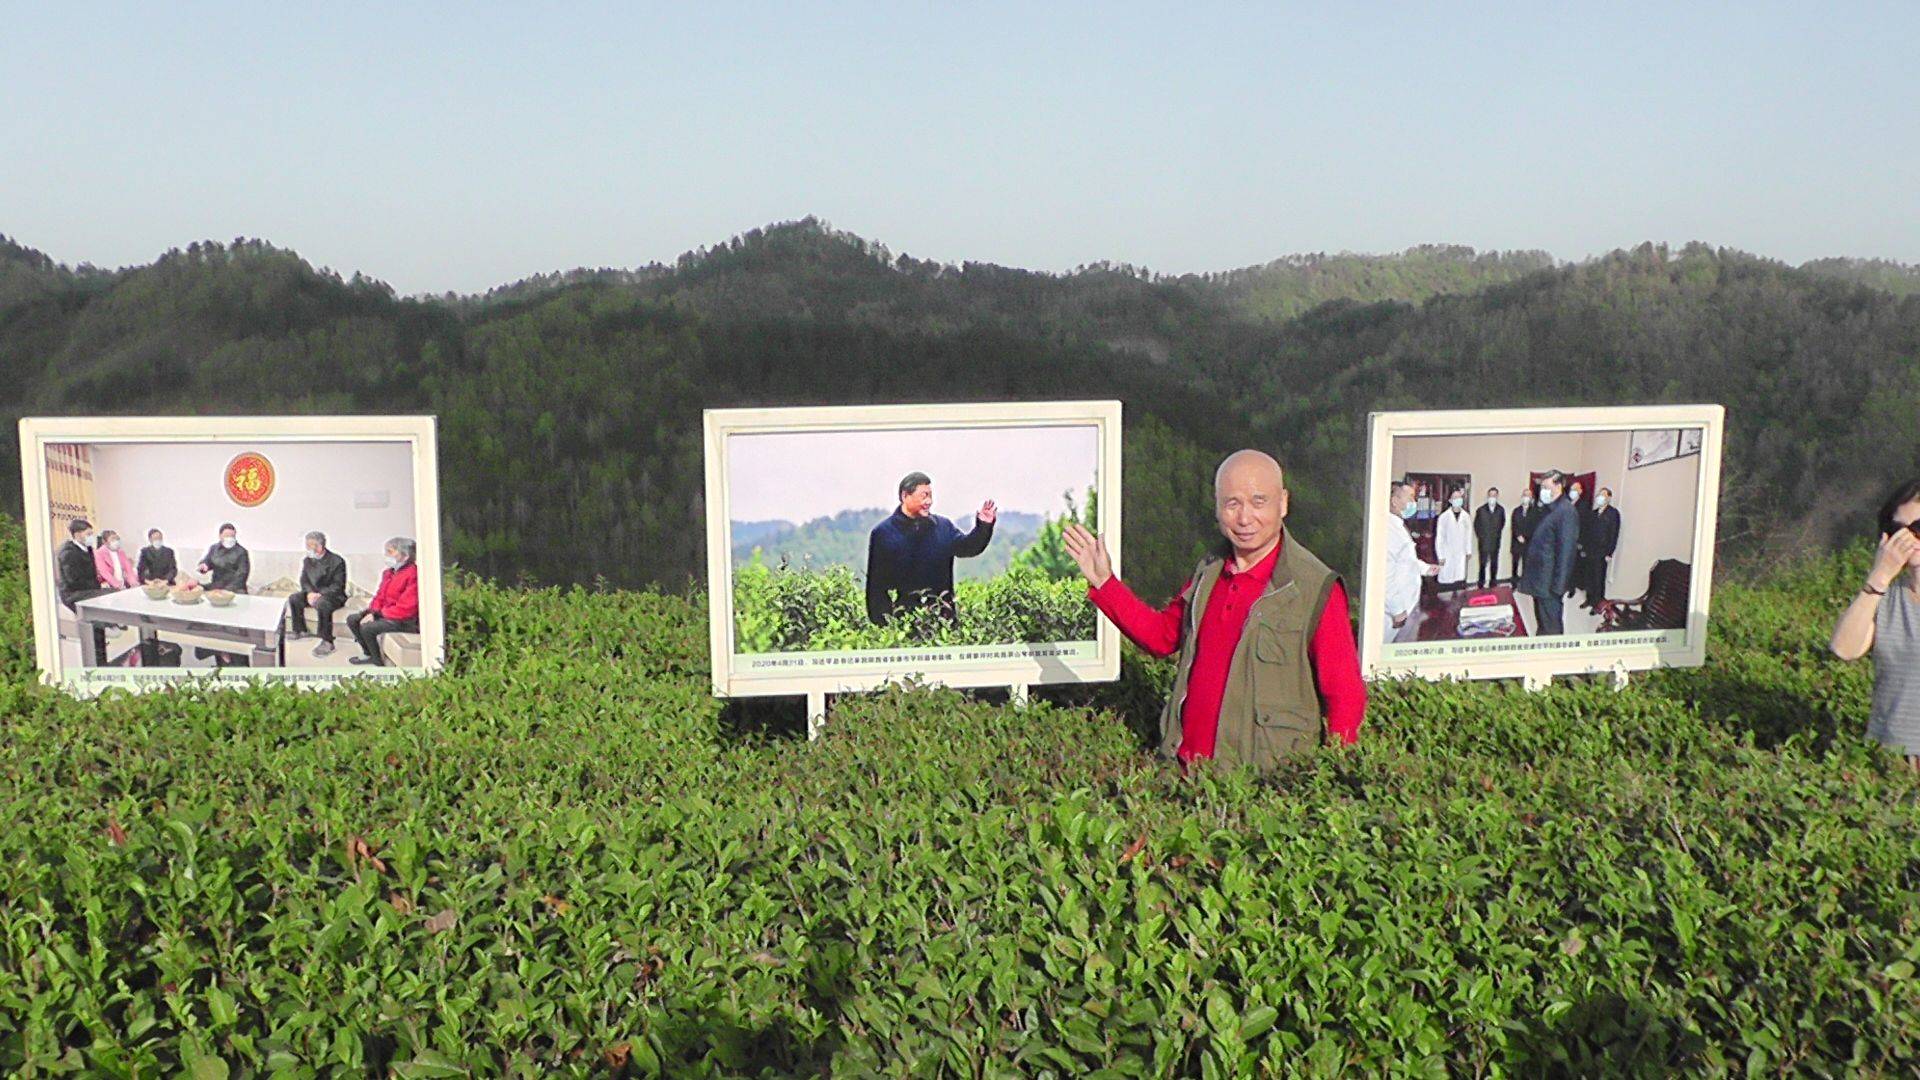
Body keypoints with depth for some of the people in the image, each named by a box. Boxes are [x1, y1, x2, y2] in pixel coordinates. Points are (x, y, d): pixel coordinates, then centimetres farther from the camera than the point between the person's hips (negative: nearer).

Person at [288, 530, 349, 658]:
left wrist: (320, 594, -27)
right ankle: (300, 631, 6)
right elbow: (304, 580, 9)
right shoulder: (307, 561, 9)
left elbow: (338, 585, -15)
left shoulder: (337, 561, -12)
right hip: (313, 592, 7)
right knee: (293, 599, -13)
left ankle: (327, 643, -35)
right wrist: (310, 592, -14)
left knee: (322, 604, -38)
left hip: (333, 595, -7)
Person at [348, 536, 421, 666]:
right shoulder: (389, 572, 10)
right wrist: (373, 612, -6)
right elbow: (379, 596, 16)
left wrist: (378, 614, -16)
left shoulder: (413, 574, -22)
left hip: (406, 621, -10)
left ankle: (379, 663, -7)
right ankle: (369, 654, 15)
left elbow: (406, 609, -24)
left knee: (367, 628, -25)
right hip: (385, 613, 10)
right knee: (352, 619, 5)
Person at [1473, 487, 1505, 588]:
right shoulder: (1481, 510, 1)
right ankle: (1481, 584, 4)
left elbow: (1502, 523, 14)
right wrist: (1480, 536, 5)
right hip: (1483, 542, -1)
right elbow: (1476, 525, 8)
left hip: (1495, 542, 1)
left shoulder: (1501, 510, 3)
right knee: (1483, 563, -1)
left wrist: (1497, 533, 9)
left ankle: (1492, 584, 13)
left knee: (1494, 564, 5)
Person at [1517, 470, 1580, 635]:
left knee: (1551, 629, -1)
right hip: (1539, 579, 9)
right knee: (1541, 623, 18)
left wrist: (1558, 587, -21)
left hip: (1550, 583, -9)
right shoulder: (1546, 509, 13)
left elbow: (1566, 551, -20)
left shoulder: (1566, 512, -16)